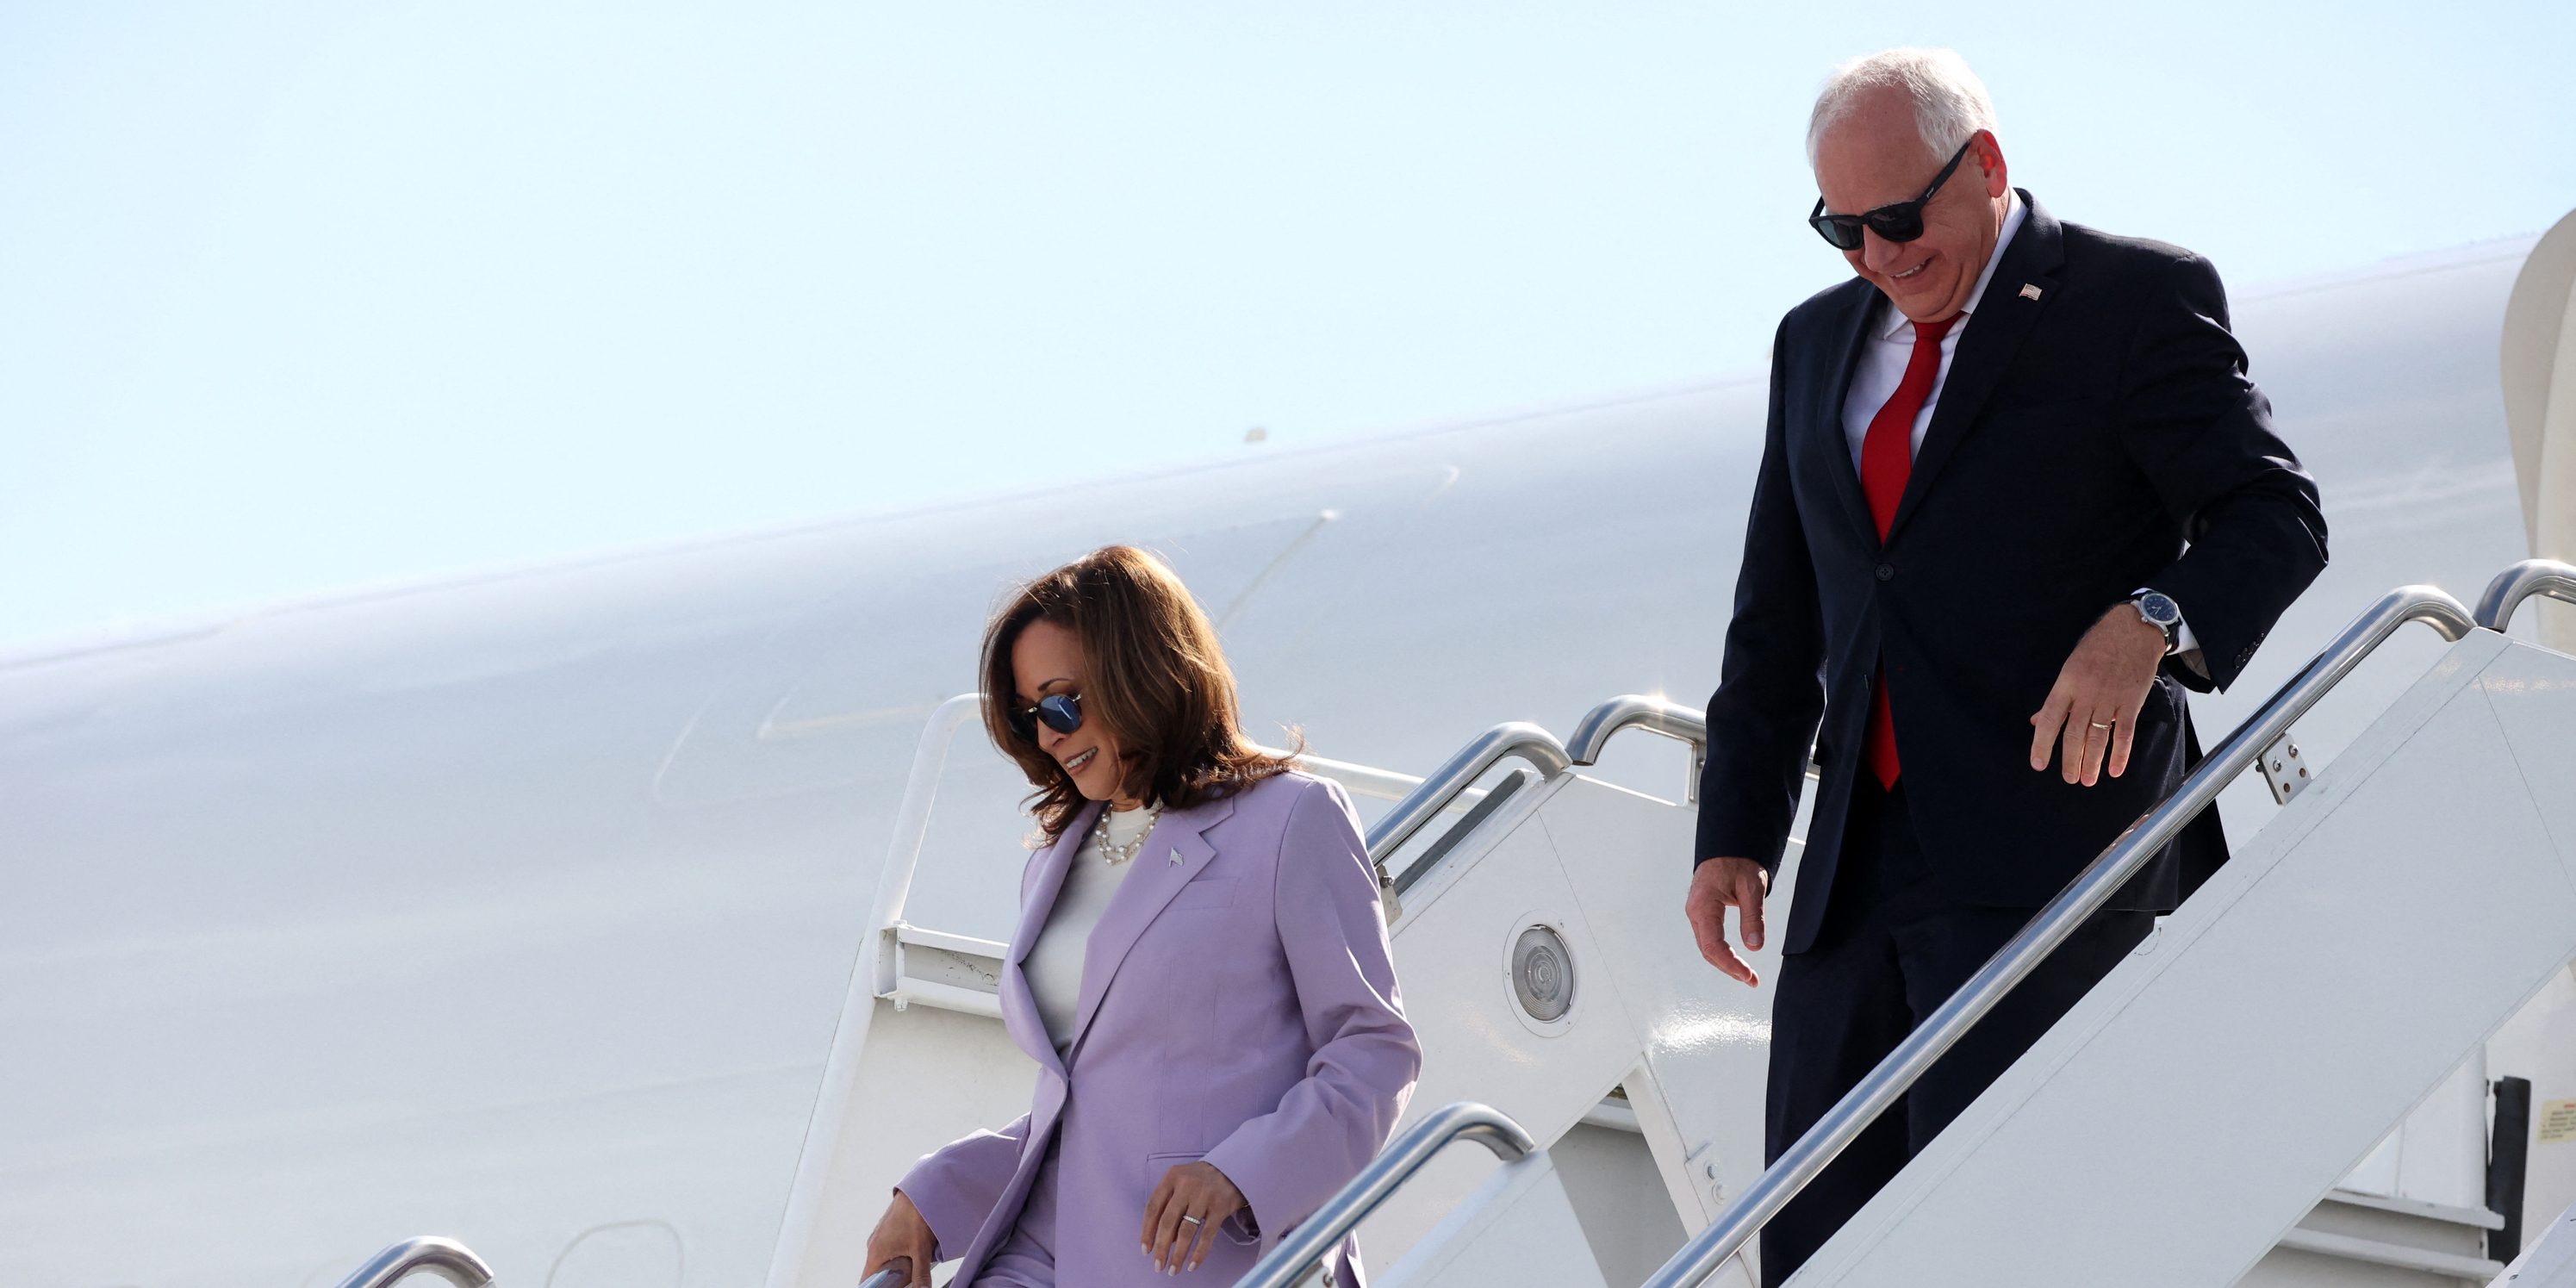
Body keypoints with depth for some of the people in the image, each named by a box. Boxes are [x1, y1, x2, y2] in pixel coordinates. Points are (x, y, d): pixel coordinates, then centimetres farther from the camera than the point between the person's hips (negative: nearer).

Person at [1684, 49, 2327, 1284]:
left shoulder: (2136, 299, 0)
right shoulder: (1817, 343, 19)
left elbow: (2275, 512, -8)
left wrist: (2150, 622, -27)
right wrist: (1733, 833, 15)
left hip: (2048, 851, -7)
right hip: (1854, 878, 7)